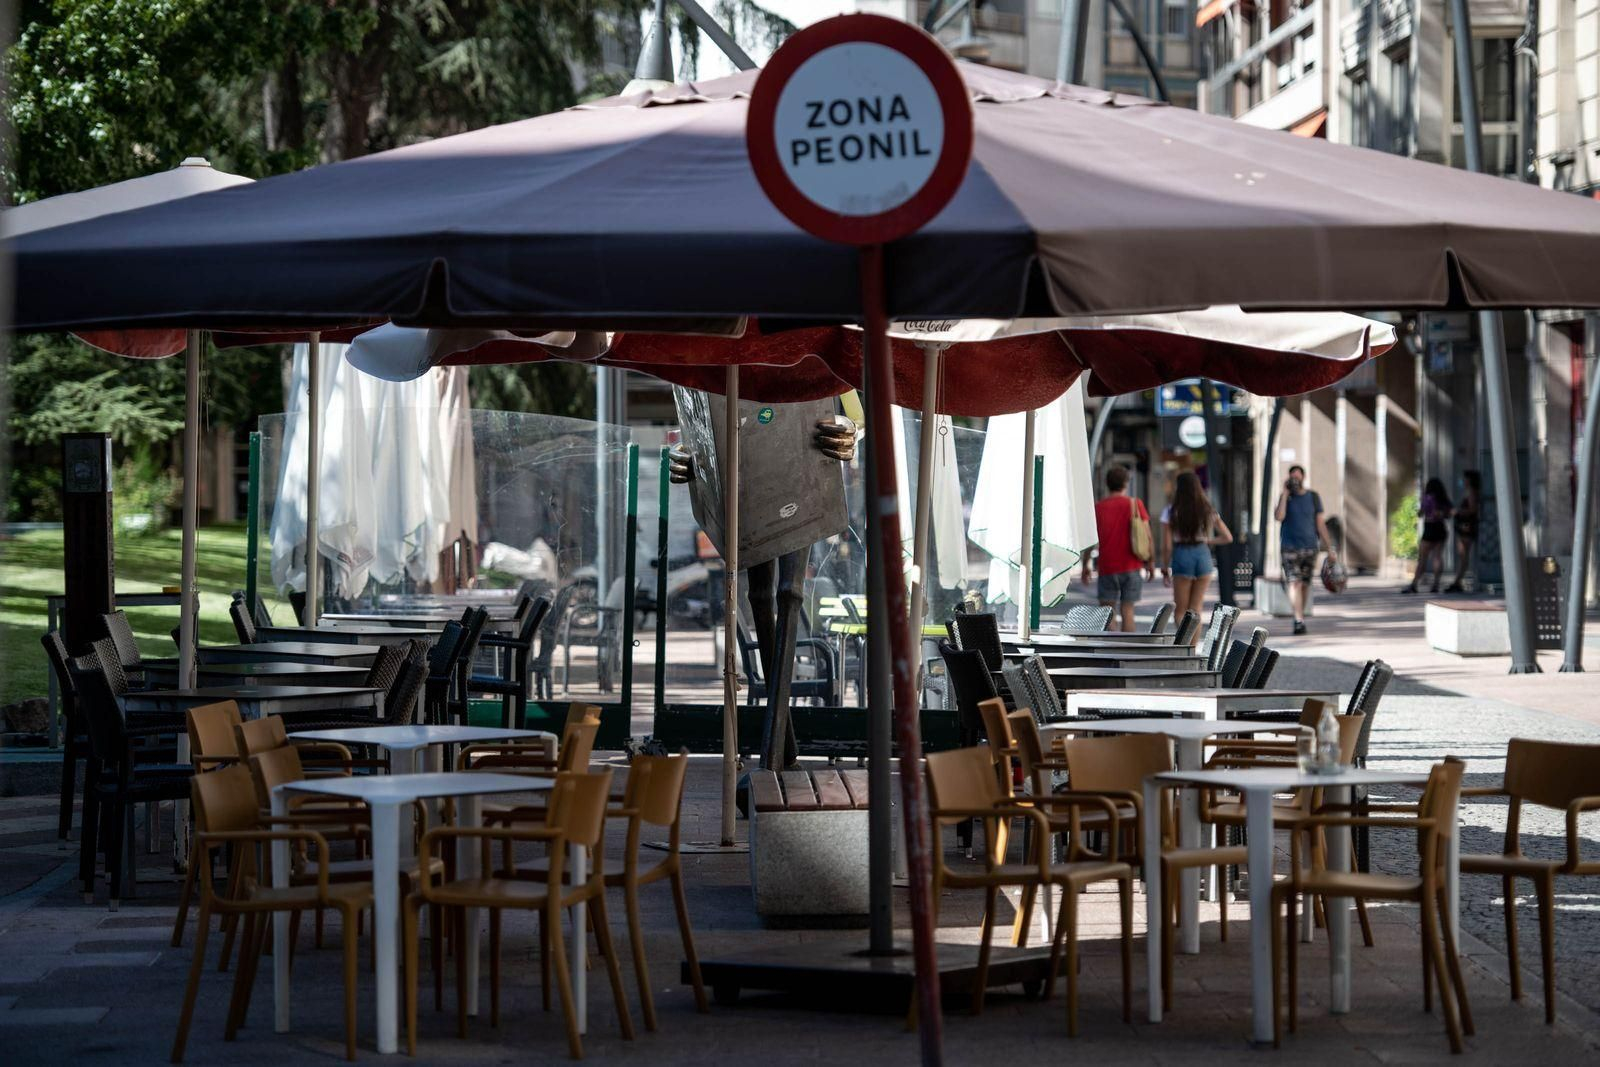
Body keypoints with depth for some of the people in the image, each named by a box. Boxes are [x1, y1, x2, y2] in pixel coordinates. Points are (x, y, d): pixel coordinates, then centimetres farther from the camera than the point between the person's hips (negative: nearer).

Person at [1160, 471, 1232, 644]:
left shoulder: (1171, 512, -5)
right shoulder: (1208, 511, 4)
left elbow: (1167, 545, -7)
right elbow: (1228, 537, 6)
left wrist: (1166, 568, 4)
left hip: (1181, 558, -3)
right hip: (1203, 555, 3)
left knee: (1181, 610, 8)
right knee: (1196, 608, 13)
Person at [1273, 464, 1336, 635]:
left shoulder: (1313, 497, 7)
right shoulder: (1285, 497, 3)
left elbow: (1320, 523, 8)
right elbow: (1279, 516, -15)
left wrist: (1329, 548, 5)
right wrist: (1285, 493, -13)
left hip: (1310, 547, 2)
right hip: (1290, 547, -2)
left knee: (1305, 585, 6)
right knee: (1295, 583, -14)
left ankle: (1300, 619, 18)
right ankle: (1299, 621, -22)